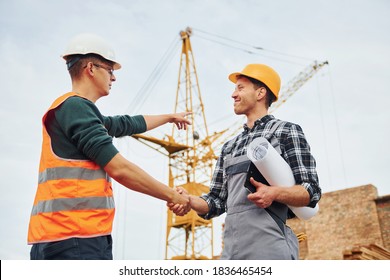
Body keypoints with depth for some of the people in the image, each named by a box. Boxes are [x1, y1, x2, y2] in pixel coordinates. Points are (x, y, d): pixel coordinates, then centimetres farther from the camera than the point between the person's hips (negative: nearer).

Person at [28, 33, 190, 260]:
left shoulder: (83, 113, 23)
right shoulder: (75, 107, -8)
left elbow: (126, 124, 39)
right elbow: (119, 169, -14)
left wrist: (169, 117, 53)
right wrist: (172, 195, -3)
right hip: (75, 240, -10)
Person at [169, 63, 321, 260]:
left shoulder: (286, 131, 6)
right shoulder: (229, 146, 24)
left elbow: (311, 191, -1)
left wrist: (275, 193, -20)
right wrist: (190, 201, -1)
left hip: (269, 246, -5)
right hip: (231, 249, 6)